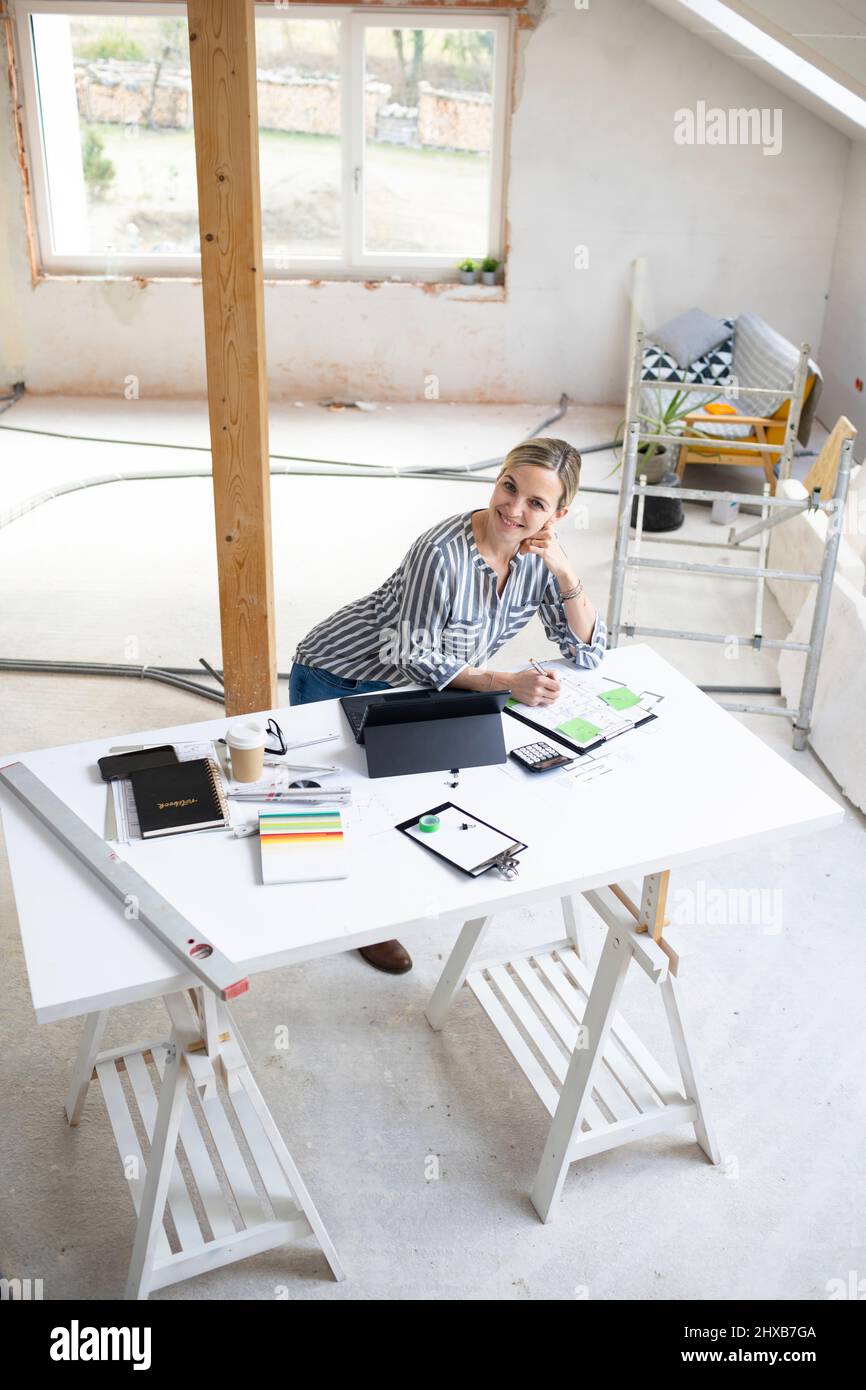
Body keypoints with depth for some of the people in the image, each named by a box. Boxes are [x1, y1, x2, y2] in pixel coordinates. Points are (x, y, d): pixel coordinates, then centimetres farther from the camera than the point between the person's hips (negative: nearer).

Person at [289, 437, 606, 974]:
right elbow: (416, 658, -29)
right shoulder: (443, 553, -34)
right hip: (338, 681, -6)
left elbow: (588, 652, -13)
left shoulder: (537, 555, -14)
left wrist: (567, 573, -28)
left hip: (406, 686, 6)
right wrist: (506, 682, -38)